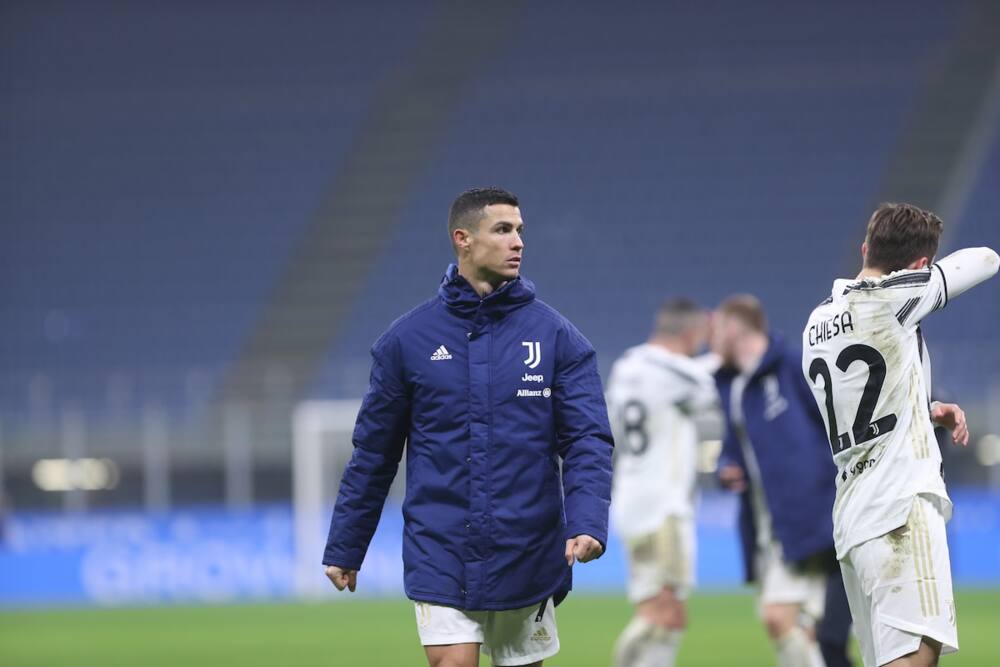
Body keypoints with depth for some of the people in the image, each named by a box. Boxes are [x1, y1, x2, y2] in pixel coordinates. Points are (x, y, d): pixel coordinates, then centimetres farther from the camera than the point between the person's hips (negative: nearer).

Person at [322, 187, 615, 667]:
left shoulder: (556, 336, 2)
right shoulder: (406, 340, 2)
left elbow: (588, 440, -4)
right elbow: (373, 451, 8)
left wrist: (587, 522, -20)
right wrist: (344, 548, 9)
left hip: (527, 554, 1)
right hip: (440, 555, -1)